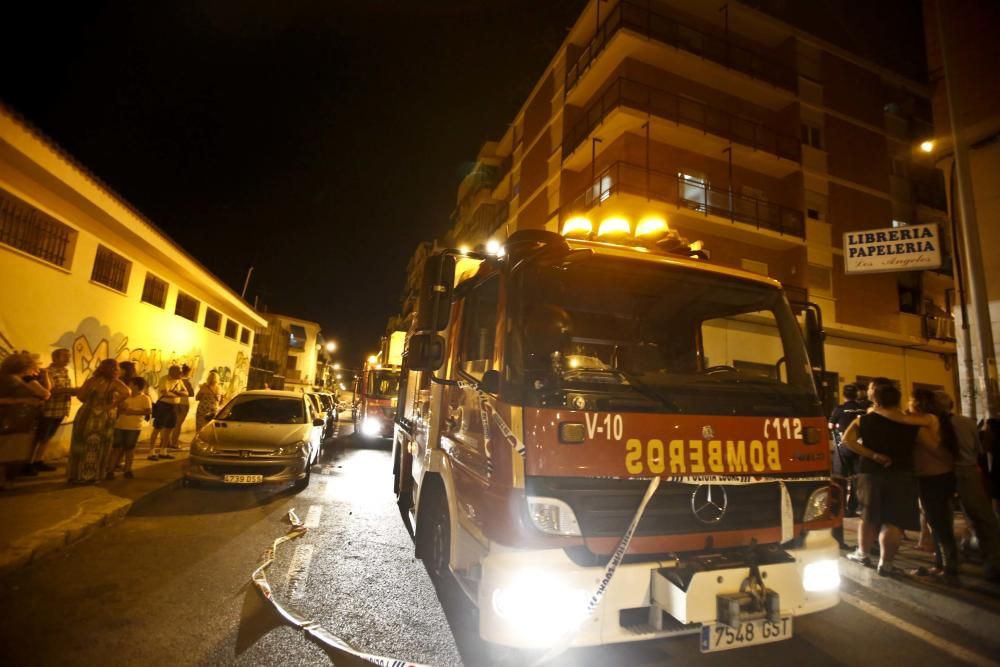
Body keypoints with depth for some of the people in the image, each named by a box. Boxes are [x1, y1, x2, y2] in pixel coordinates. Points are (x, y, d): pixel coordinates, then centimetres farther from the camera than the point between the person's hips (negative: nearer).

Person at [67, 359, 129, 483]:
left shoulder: (92, 380, 1)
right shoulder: (114, 383, -10)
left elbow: (80, 395, 0)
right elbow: (127, 393, -27)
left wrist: (90, 403, 15)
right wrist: (112, 405, -14)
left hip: (85, 415, 4)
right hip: (102, 418, -4)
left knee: (81, 446, 15)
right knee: (96, 448, 8)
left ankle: (76, 474, 24)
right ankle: (91, 475, 13)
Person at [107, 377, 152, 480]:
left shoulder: (145, 398, -6)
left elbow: (149, 411, -17)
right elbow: (118, 409, 16)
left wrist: (133, 412, -21)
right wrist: (121, 408, -6)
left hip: (134, 427, -4)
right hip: (120, 426, 4)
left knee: (129, 448, 5)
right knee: (116, 447, 2)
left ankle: (127, 470, 16)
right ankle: (111, 470, 8)